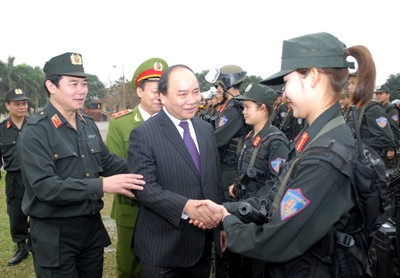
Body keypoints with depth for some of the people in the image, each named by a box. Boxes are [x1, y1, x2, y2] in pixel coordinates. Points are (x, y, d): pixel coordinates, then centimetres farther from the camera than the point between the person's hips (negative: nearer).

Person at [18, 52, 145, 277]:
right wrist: (102, 185, -30)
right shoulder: (36, 132, -16)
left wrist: (141, 172, -7)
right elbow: (44, 186, -24)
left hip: (92, 226, 6)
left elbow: (107, 161, 11)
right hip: (54, 233, -6)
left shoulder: (89, 125, 5)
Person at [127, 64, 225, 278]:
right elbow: (144, 188, -19)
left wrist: (221, 224, 6)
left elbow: (215, 180, 11)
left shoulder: (206, 129, 7)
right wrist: (185, 206, -30)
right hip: (162, 248, -5)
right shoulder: (143, 135, -12)